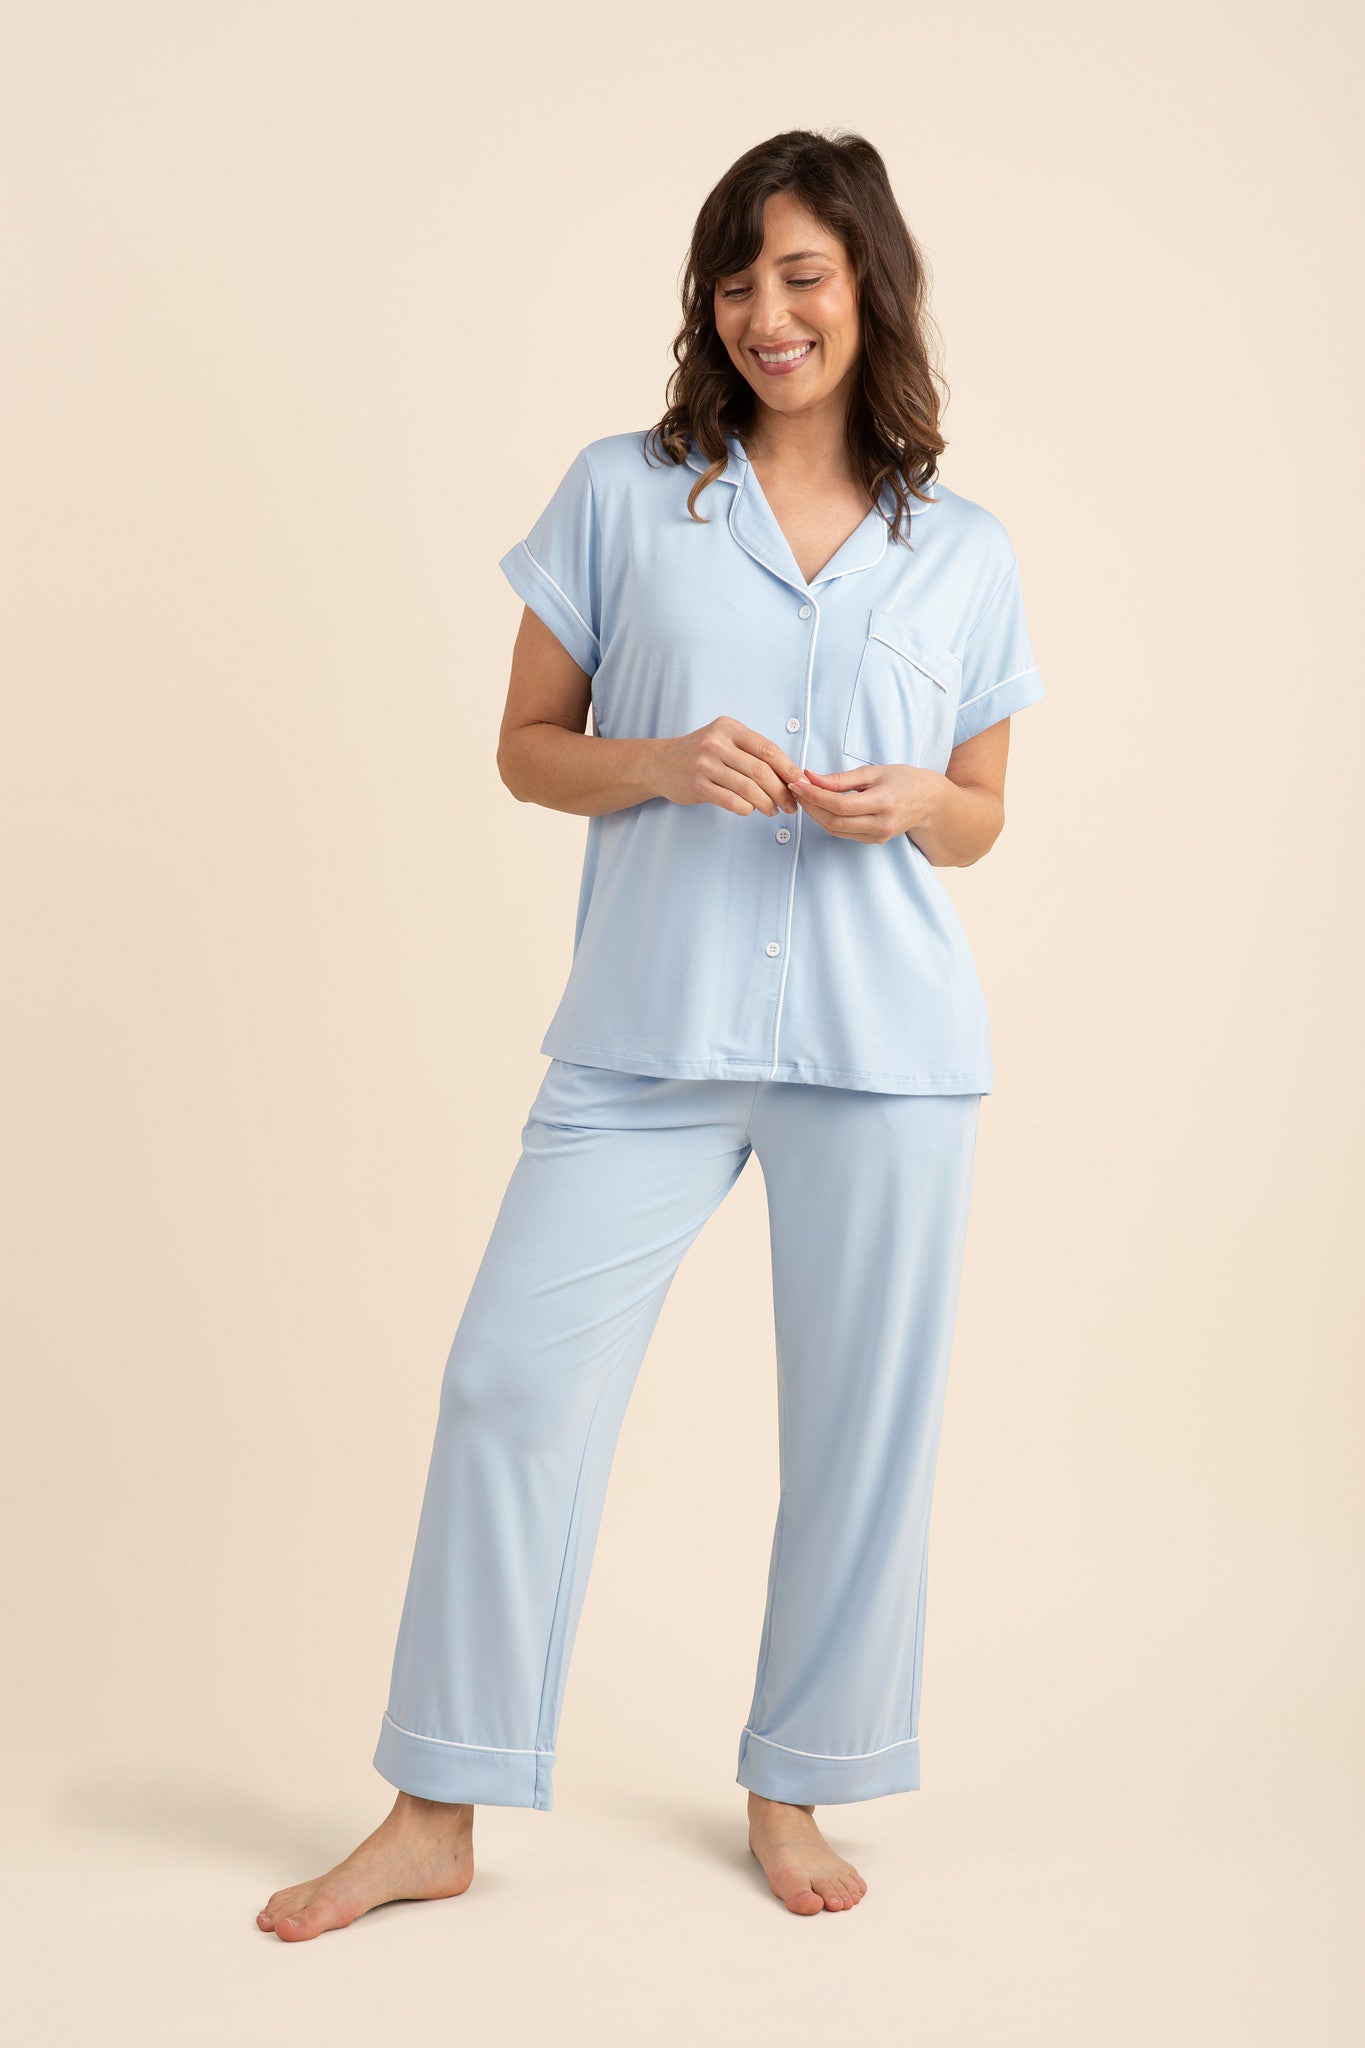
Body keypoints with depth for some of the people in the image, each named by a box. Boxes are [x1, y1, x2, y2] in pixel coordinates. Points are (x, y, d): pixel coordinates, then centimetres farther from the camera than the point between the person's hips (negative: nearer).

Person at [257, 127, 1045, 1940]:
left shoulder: (965, 554, 9)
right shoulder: (622, 495, 6)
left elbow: (981, 819, 16)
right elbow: (527, 748, 7)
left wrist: (909, 806, -7)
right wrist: (664, 765, -12)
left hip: (888, 1043, 1)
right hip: (651, 1034, -1)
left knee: (862, 1416, 6)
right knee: (514, 1374, -4)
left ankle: (792, 1790, 25)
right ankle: (439, 1811, 11)